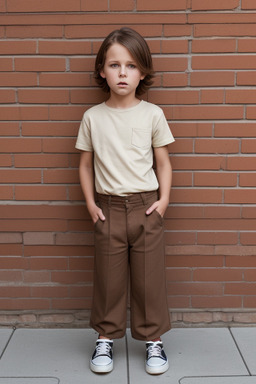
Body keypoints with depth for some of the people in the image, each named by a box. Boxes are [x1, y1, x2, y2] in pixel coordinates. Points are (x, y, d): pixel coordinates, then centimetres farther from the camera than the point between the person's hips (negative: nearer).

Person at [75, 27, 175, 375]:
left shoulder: (152, 114, -1)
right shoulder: (93, 117, 1)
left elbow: (163, 163, 5)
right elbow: (86, 165, 7)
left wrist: (164, 200, -4)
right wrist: (90, 204, -2)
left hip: (147, 206, 0)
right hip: (109, 208, 1)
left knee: (149, 276, 8)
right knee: (108, 277, 10)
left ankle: (153, 339, 25)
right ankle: (105, 337, 27)